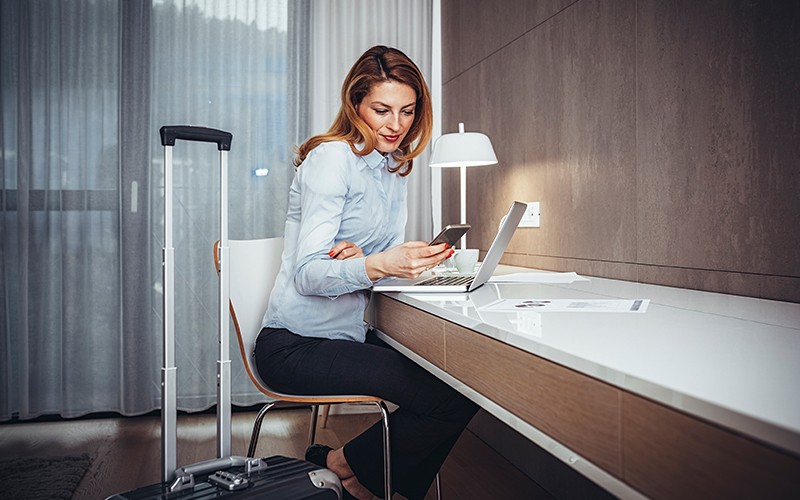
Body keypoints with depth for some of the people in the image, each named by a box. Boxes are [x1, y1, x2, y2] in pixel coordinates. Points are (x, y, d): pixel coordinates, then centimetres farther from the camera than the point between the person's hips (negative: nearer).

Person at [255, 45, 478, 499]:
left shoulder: (395, 168, 12)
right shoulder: (333, 157, -13)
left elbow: (386, 260, 11)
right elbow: (307, 274, -19)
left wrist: (357, 257, -14)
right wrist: (376, 266, -39)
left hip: (350, 336, 8)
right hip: (297, 346, -8)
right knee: (452, 397, -21)